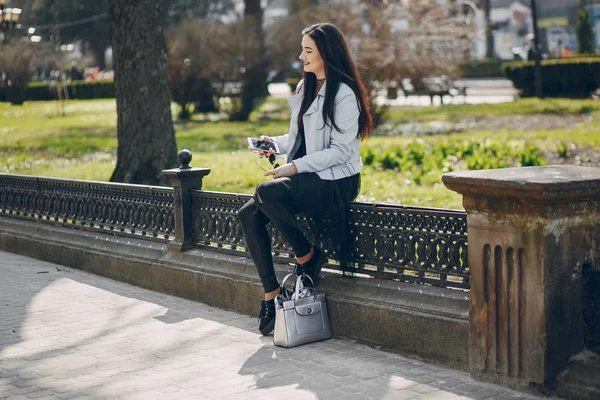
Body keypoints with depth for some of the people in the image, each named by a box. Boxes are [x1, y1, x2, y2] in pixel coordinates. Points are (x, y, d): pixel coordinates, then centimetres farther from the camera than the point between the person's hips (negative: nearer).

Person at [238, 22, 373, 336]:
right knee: (249, 214, -11)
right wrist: (275, 144, -1)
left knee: (267, 192, -30)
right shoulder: (305, 89, 14)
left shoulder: (343, 94, -12)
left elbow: (340, 151, -17)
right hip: (307, 178, 8)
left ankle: (306, 257, -10)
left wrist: (295, 167, -21)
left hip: (335, 181, -8)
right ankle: (270, 293, -8)